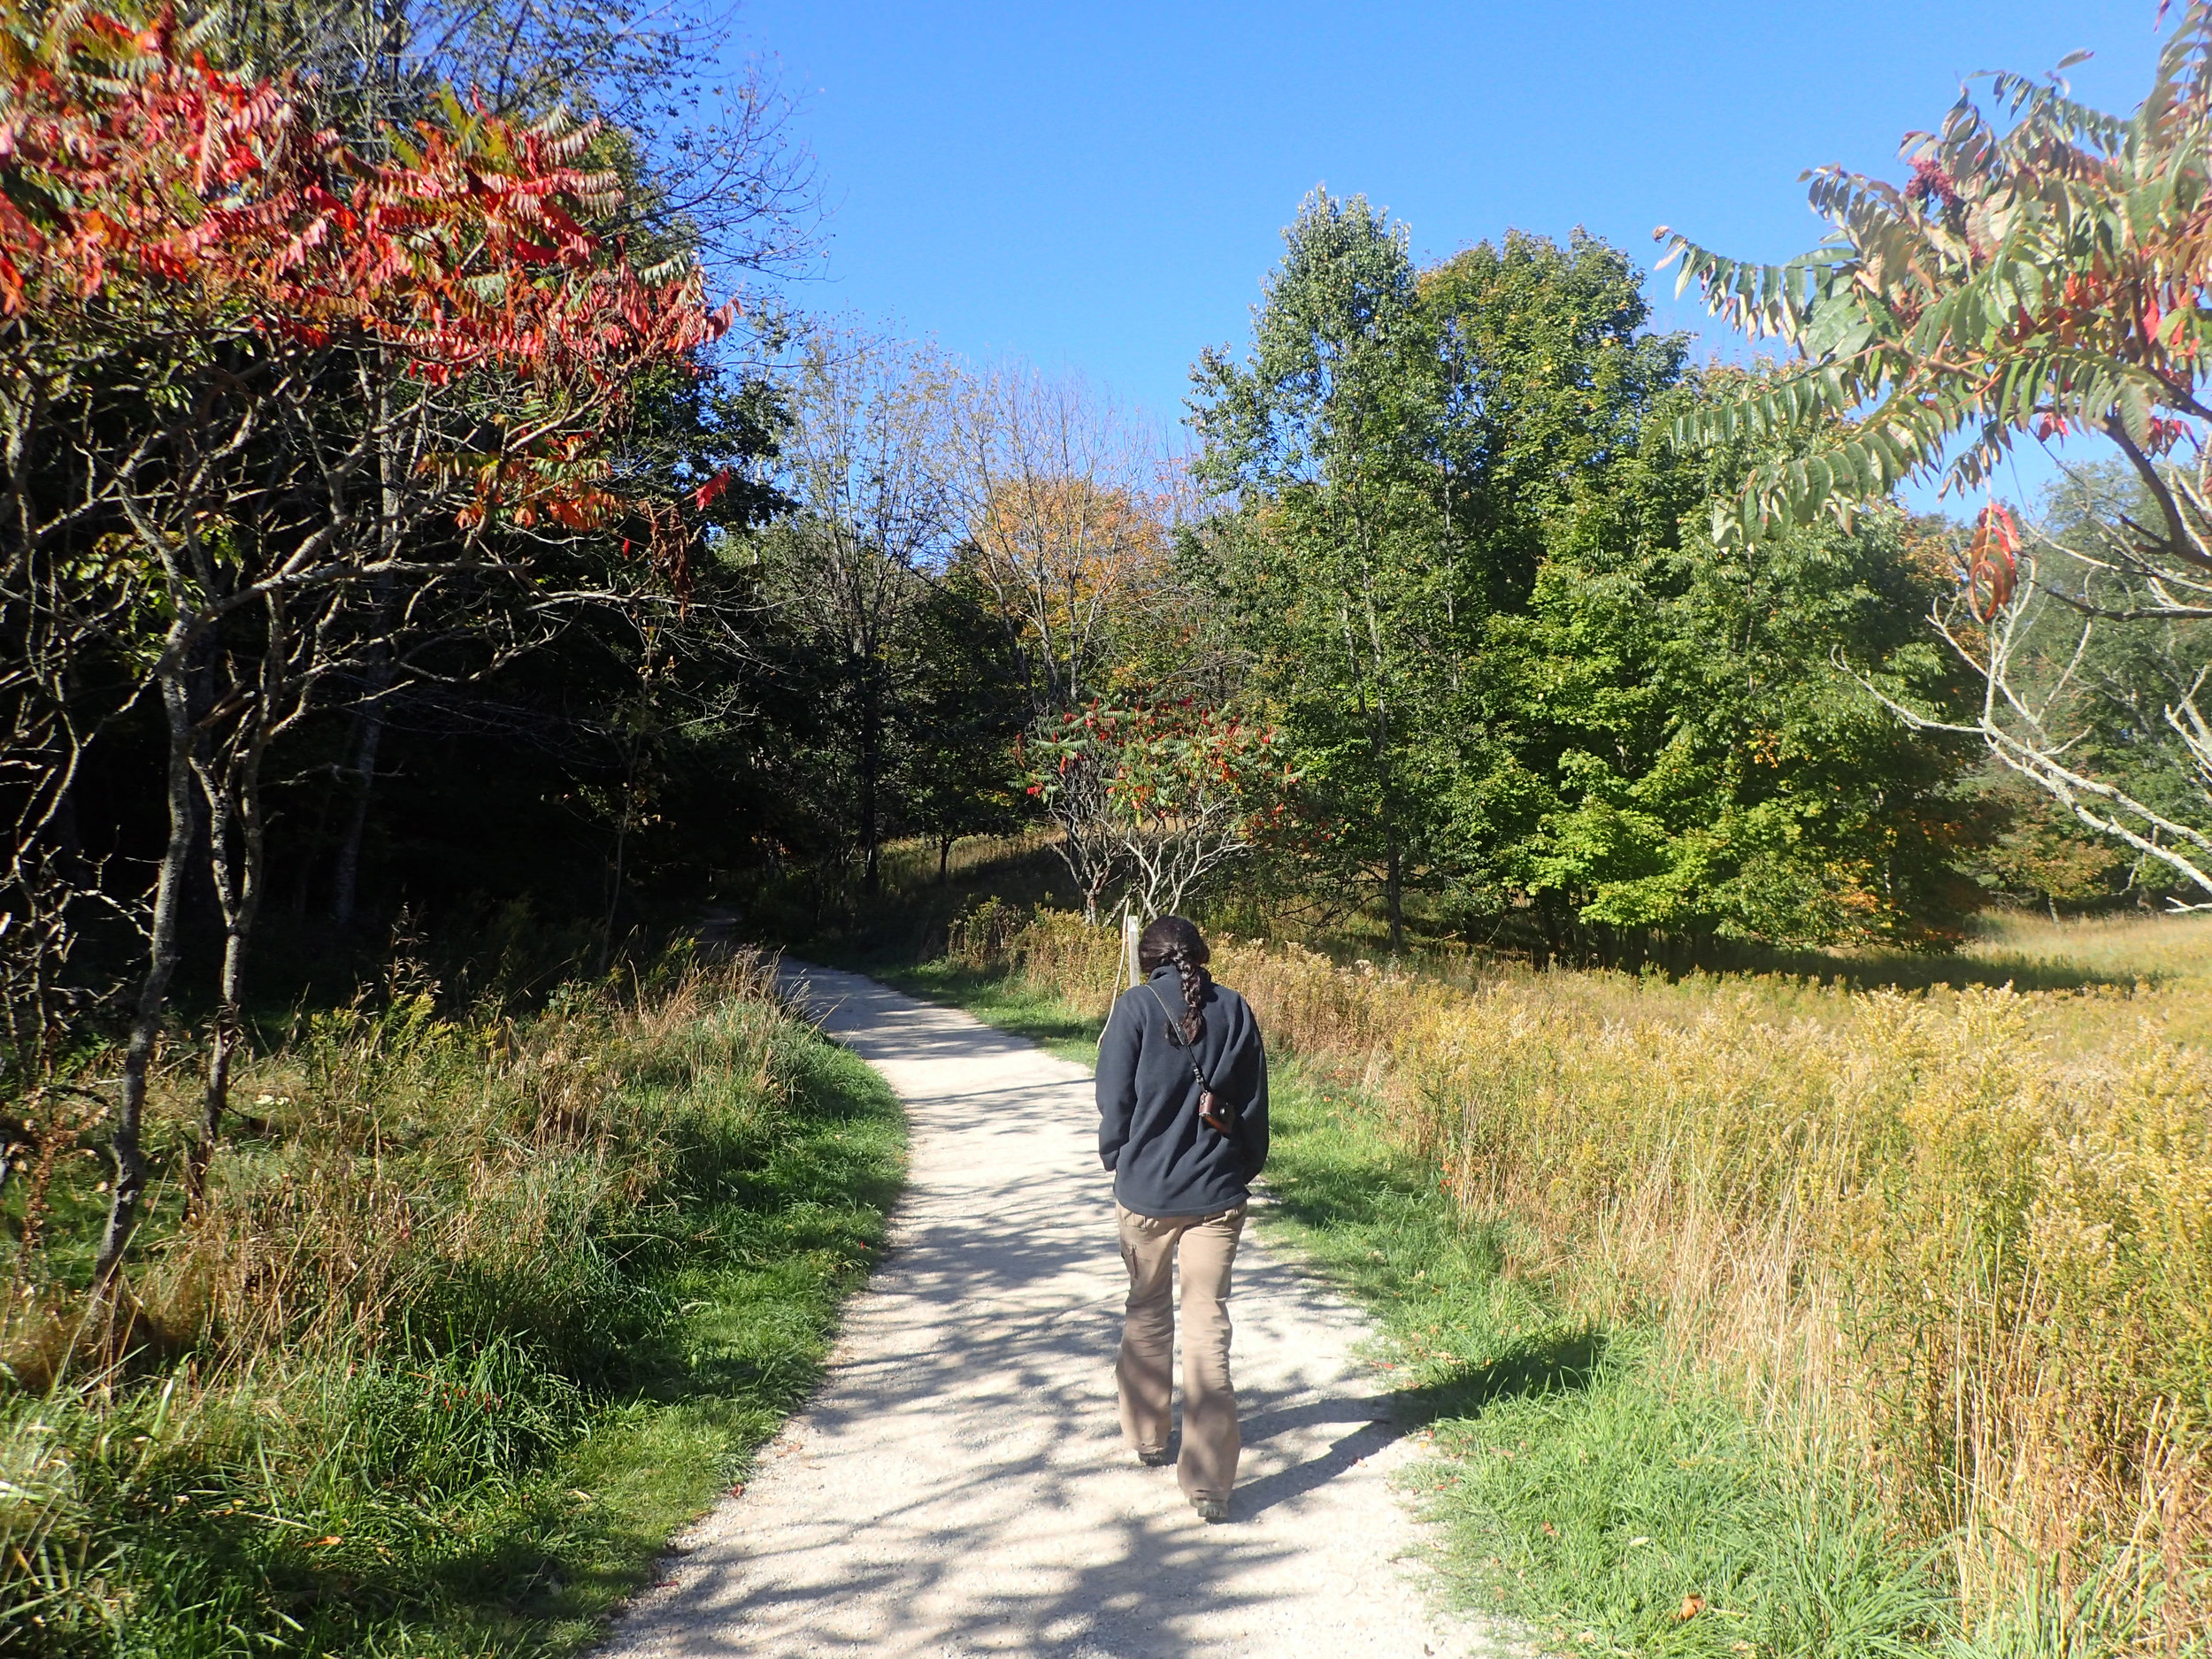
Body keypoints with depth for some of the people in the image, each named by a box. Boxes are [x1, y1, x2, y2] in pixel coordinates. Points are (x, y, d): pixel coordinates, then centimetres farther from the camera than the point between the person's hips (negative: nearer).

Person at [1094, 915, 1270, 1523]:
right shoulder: (1234, 1009, -2)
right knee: (1208, 1325, 3)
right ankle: (1209, 1483, -1)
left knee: (1147, 1313, 20)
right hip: (1217, 1193, 1)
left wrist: (1117, 1161, 11)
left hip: (1146, 1190, -1)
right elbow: (1255, 1104, 4)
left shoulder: (1136, 1007, -9)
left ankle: (1147, 1438, 36)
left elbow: (1114, 1101, -5)